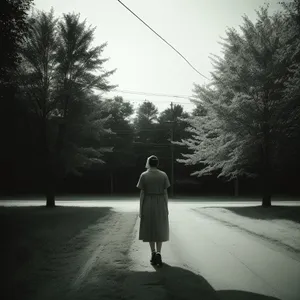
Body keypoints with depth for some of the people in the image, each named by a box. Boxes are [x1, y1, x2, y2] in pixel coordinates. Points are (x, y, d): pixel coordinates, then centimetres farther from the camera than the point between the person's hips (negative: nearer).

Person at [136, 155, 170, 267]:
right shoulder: (163, 175, -1)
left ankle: (153, 254, 10)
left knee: (149, 229, 12)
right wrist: (166, 208, 6)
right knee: (160, 230, 10)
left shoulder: (144, 175, -6)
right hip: (160, 205, 1)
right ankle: (158, 254, -5)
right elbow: (165, 192, -1)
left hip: (148, 205, -1)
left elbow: (142, 193, -6)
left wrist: (140, 209, -1)